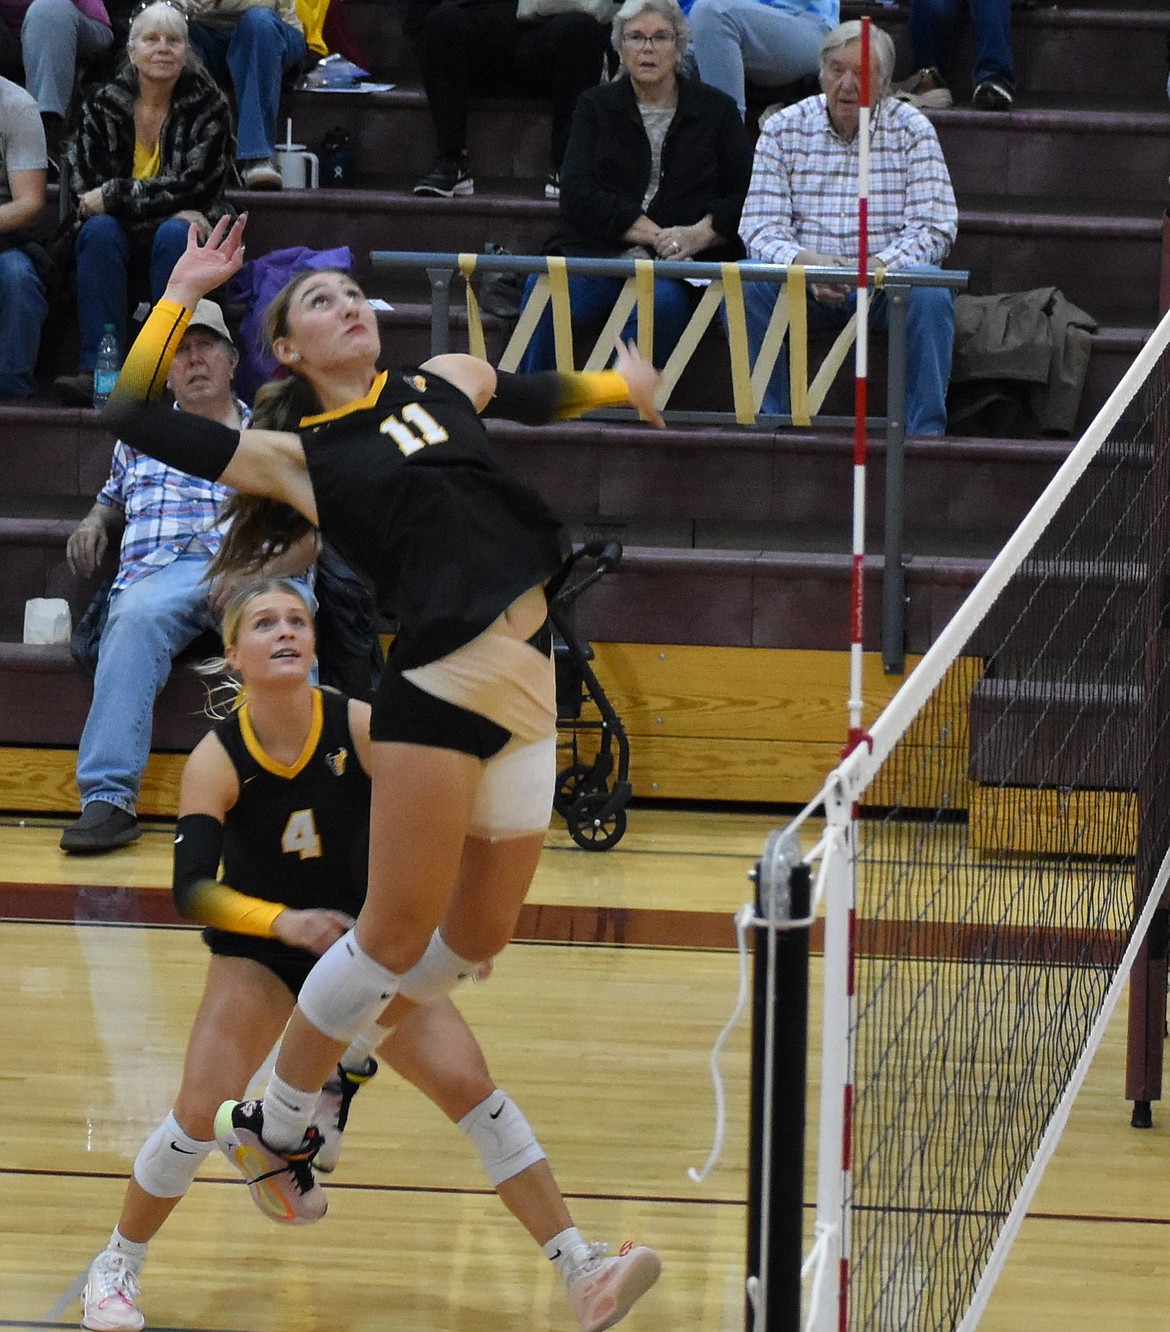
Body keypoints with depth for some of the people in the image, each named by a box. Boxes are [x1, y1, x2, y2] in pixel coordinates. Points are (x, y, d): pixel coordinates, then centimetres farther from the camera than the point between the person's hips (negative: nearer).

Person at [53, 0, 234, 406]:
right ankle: (97, 369, -37)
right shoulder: (103, 105, -2)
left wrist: (113, 196, -19)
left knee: (173, 235, -34)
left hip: (185, 225, -1)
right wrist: (168, 206, -18)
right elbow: (84, 188, -7)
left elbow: (193, 185, -14)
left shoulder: (207, 105, -6)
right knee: (98, 231, -31)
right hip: (123, 234, 1)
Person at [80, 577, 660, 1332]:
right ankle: (117, 1266, 12)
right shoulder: (216, 761, -20)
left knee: (470, 1085, -11)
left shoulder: (361, 728, -18)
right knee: (199, 1115, -14)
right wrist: (283, 921, -44)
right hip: (259, 955, -1)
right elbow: (192, 891, -27)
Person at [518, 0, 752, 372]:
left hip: (684, 265, -1)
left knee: (661, 300, -38)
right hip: (599, 252, 1)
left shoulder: (716, 110, 15)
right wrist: (651, 234, -10)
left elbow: (746, 195, 7)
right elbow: (577, 195, 2)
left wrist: (701, 234, -13)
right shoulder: (596, 107, 16)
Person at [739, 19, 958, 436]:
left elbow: (935, 229, -7)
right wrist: (806, 261, -27)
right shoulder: (783, 131, 3)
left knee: (928, 289, -32)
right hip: (804, 287, 1)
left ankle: (925, 430, -26)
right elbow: (761, 228, -4)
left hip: (883, 280, -1)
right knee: (745, 283, -27)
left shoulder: (911, 131, 0)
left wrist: (871, 268, -24)